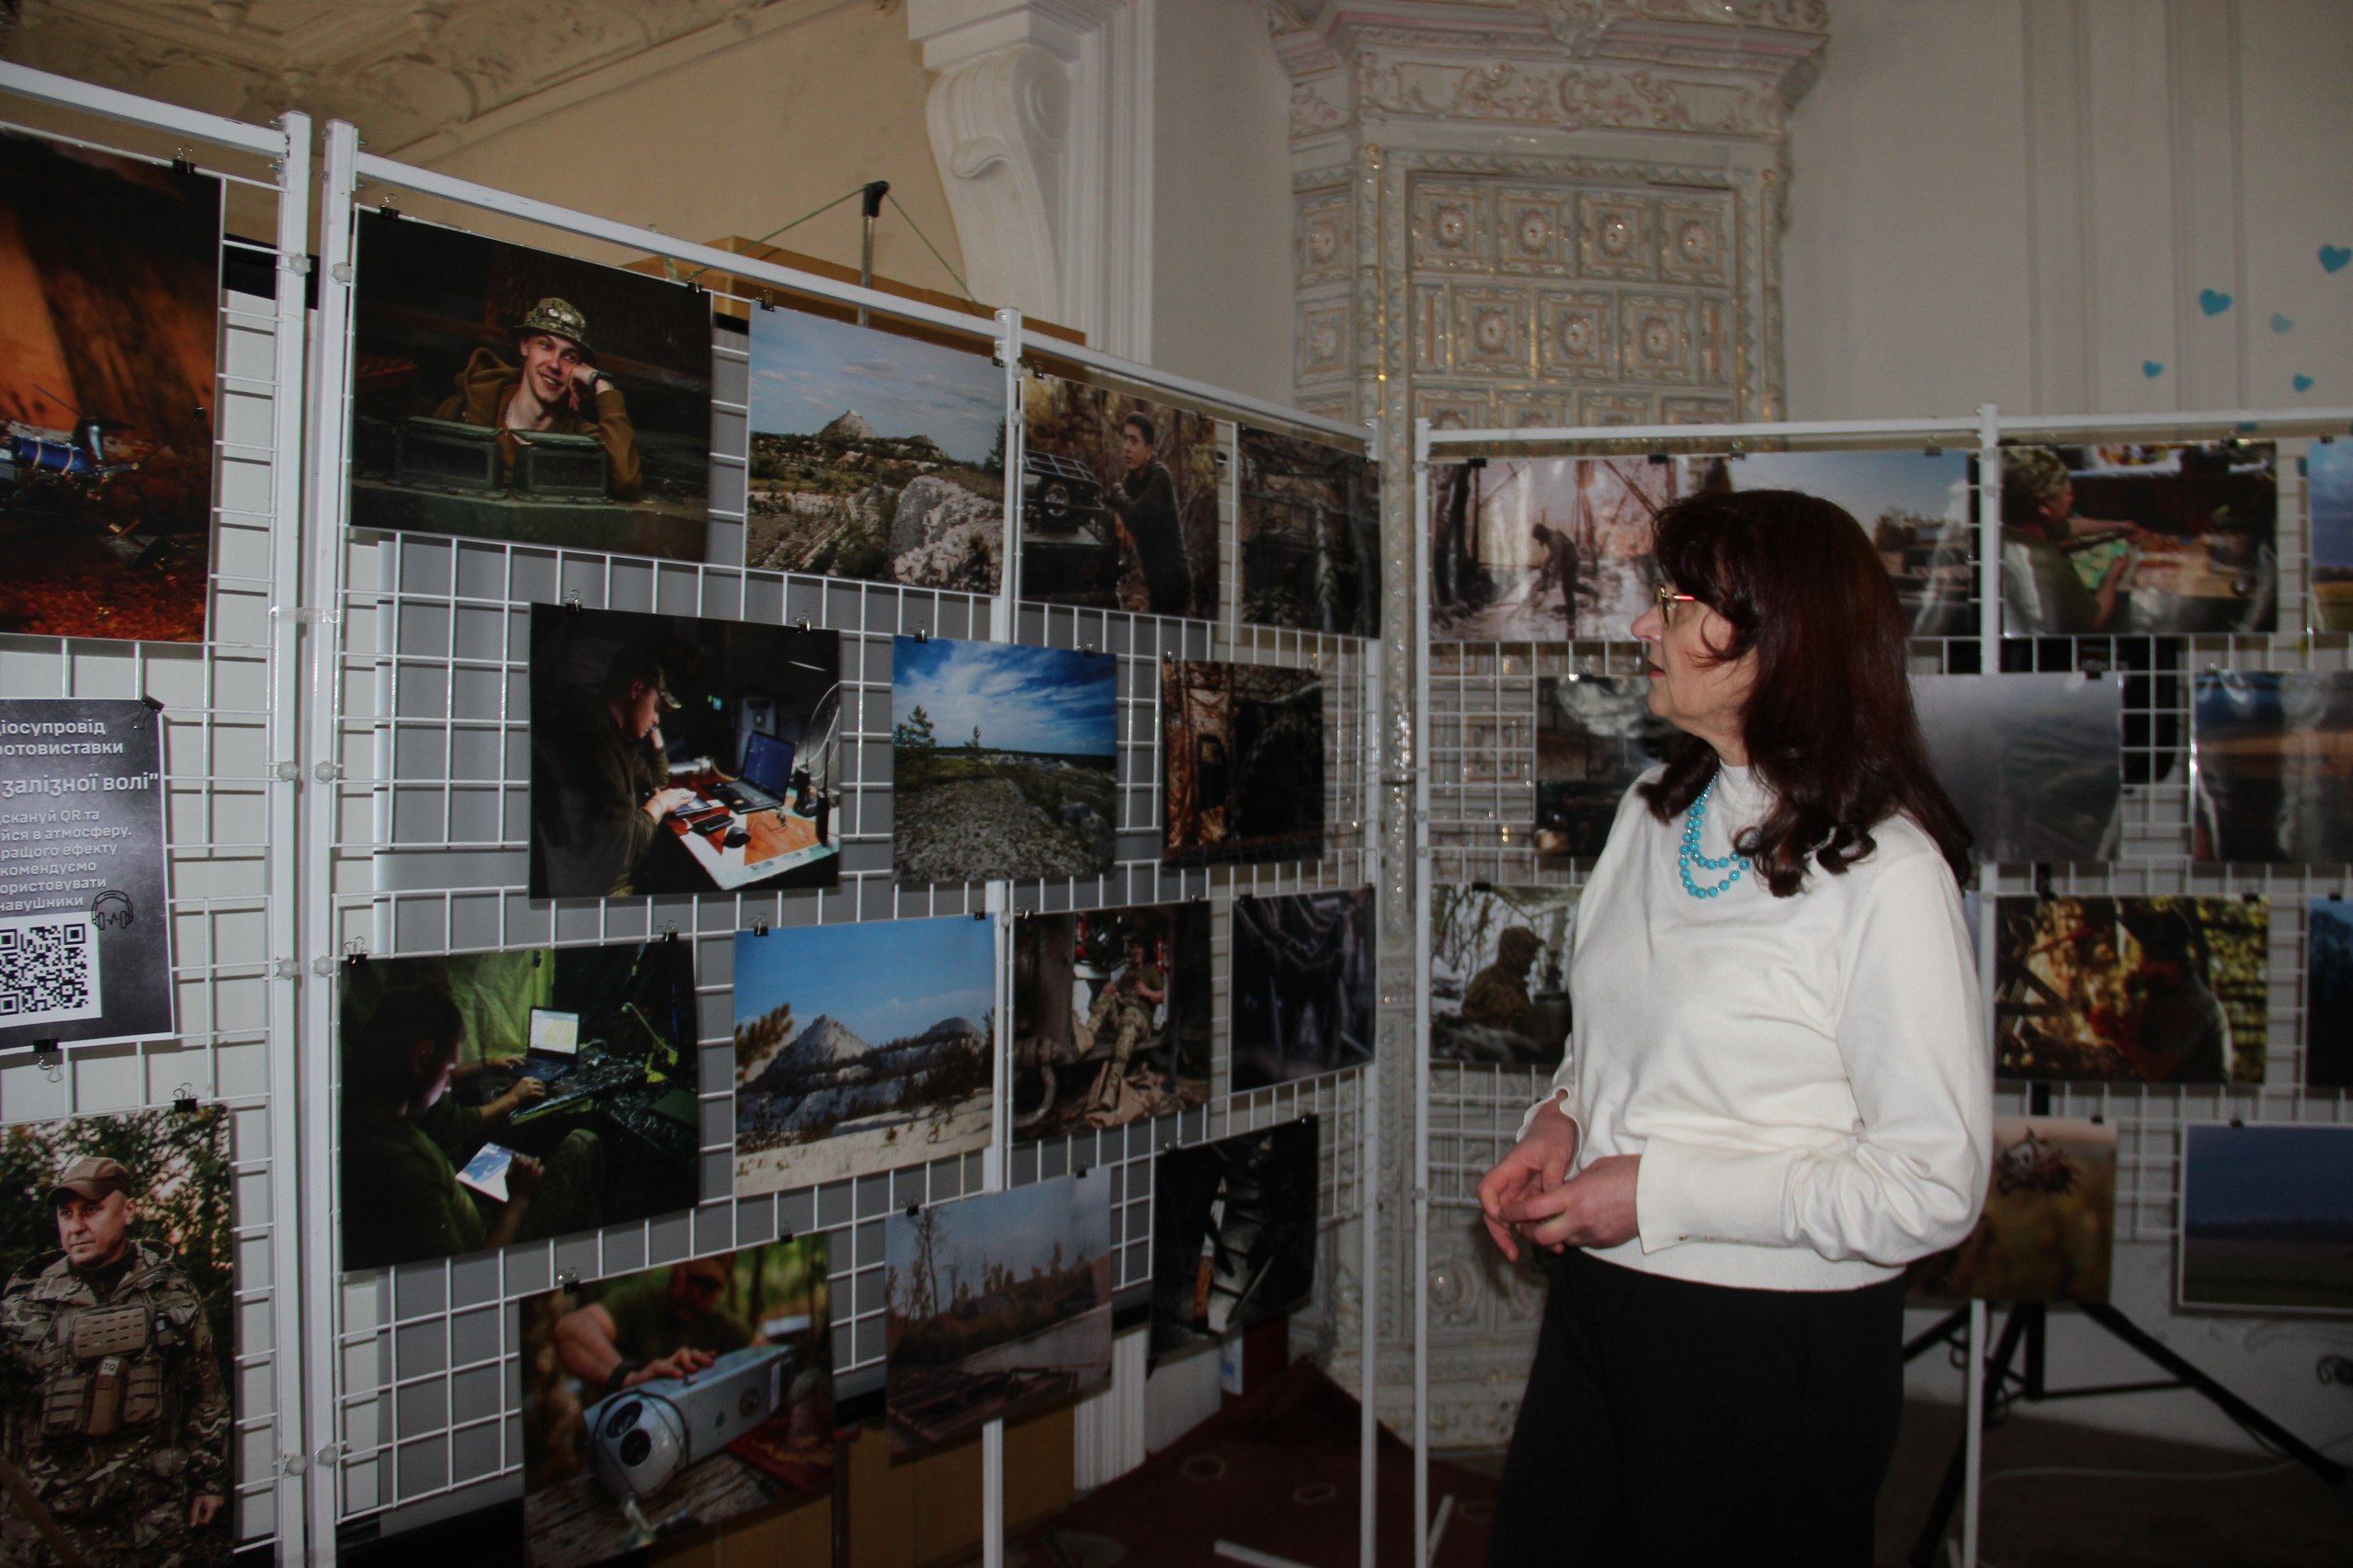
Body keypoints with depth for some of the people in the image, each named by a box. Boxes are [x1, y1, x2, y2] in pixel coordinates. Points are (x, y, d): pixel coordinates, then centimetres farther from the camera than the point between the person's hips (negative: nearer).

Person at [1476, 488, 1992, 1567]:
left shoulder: (1885, 871, -18)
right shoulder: (1654, 811, 4)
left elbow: (1934, 1186, -19)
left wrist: (1658, 1192, -20)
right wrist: (1561, 1119, -3)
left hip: (1774, 1353, -6)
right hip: (1597, 1303, 6)